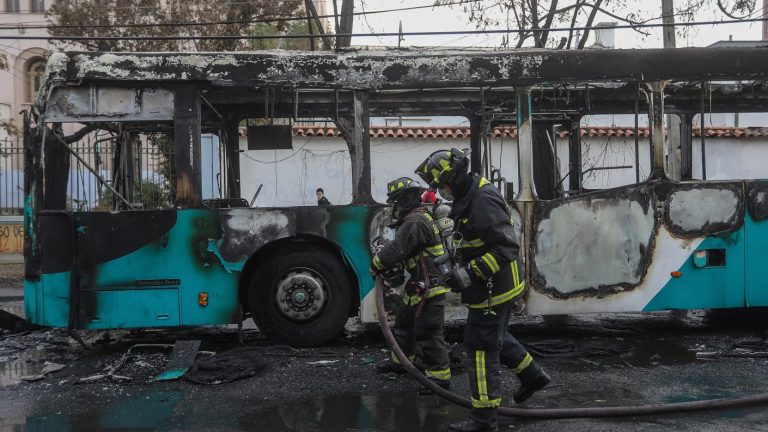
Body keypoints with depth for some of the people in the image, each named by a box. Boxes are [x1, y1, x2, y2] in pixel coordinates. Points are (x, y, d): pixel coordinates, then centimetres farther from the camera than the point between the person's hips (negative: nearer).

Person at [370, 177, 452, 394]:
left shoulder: (415, 222, -19)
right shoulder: (417, 218, 15)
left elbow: (395, 249, -22)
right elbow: (400, 249, 16)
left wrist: (375, 266, -7)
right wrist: (391, 269, 3)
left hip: (430, 285, -11)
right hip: (420, 284, 11)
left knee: (428, 331, -8)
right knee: (404, 321, 23)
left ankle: (440, 377, -1)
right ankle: (400, 360, 39)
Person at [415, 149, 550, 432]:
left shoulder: (483, 201, -24)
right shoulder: (470, 198, 9)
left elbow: (507, 247, -29)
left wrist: (470, 273, -29)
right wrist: (461, 268, 11)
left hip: (492, 291, -10)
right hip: (498, 288, 10)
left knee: (481, 348, -2)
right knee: (497, 337, 26)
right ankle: (532, 375, 43)